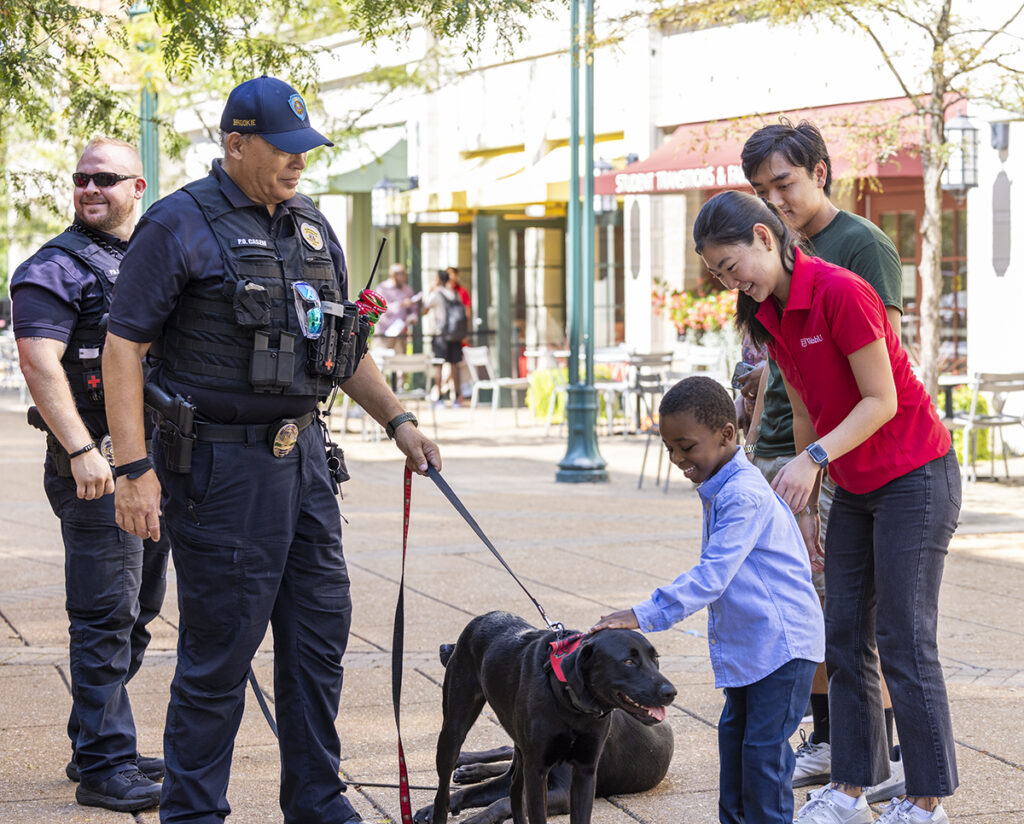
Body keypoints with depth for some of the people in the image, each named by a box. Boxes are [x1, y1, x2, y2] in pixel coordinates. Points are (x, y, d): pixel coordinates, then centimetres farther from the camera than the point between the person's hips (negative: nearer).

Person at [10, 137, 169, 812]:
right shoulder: (56, 268, -6)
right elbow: (40, 361, -17)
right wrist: (81, 450, -26)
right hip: (95, 465, -8)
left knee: (138, 612, 13)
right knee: (106, 619, -8)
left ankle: (96, 747, 23)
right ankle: (104, 767, -4)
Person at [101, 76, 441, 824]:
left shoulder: (312, 228, 13)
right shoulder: (181, 226, -8)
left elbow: (344, 344, 24)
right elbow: (124, 346, -11)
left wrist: (398, 420, 15)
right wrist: (134, 469, -17)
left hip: (303, 455, 7)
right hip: (220, 464, -7)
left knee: (321, 631, 10)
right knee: (219, 646, -2)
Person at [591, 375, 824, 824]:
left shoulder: (744, 494, -23)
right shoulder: (720, 489, 10)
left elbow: (711, 575, -28)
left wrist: (645, 615, -30)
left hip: (783, 641, -10)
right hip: (749, 642, 11)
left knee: (763, 748, -6)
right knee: (734, 736, 16)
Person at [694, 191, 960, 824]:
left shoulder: (840, 292, -22)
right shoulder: (769, 315, 4)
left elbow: (881, 400, -20)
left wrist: (814, 458, -26)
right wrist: (805, 502, 9)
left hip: (914, 478, -8)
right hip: (855, 487, 9)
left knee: (904, 643, -6)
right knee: (844, 637, 7)